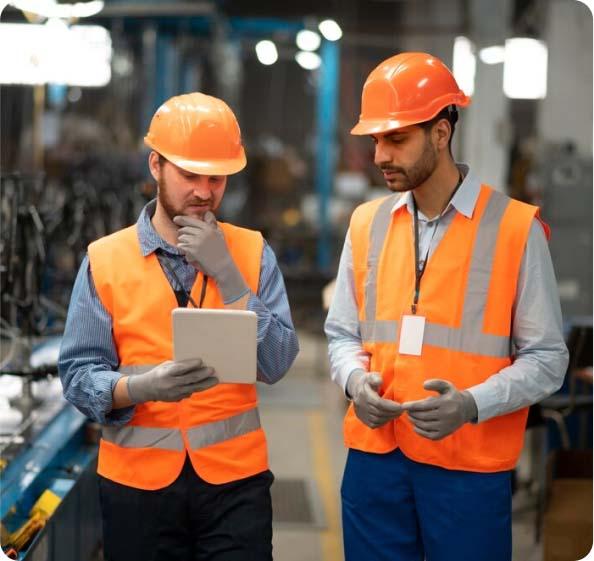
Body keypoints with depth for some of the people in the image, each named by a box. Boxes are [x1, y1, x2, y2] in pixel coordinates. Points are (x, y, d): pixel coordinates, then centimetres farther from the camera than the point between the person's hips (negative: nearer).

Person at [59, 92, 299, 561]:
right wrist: (141, 386, -24)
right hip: (137, 480, 0)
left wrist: (226, 274, -13)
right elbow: (79, 376, -5)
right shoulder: (105, 260, -2)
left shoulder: (253, 253, 2)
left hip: (234, 477, 0)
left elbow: (276, 365, -7)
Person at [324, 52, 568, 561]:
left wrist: (472, 404, -20)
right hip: (374, 459, 4)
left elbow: (546, 357, -4)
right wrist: (356, 380, -7)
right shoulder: (367, 223, 8)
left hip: (470, 467, -3)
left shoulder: (516, 228, -5)